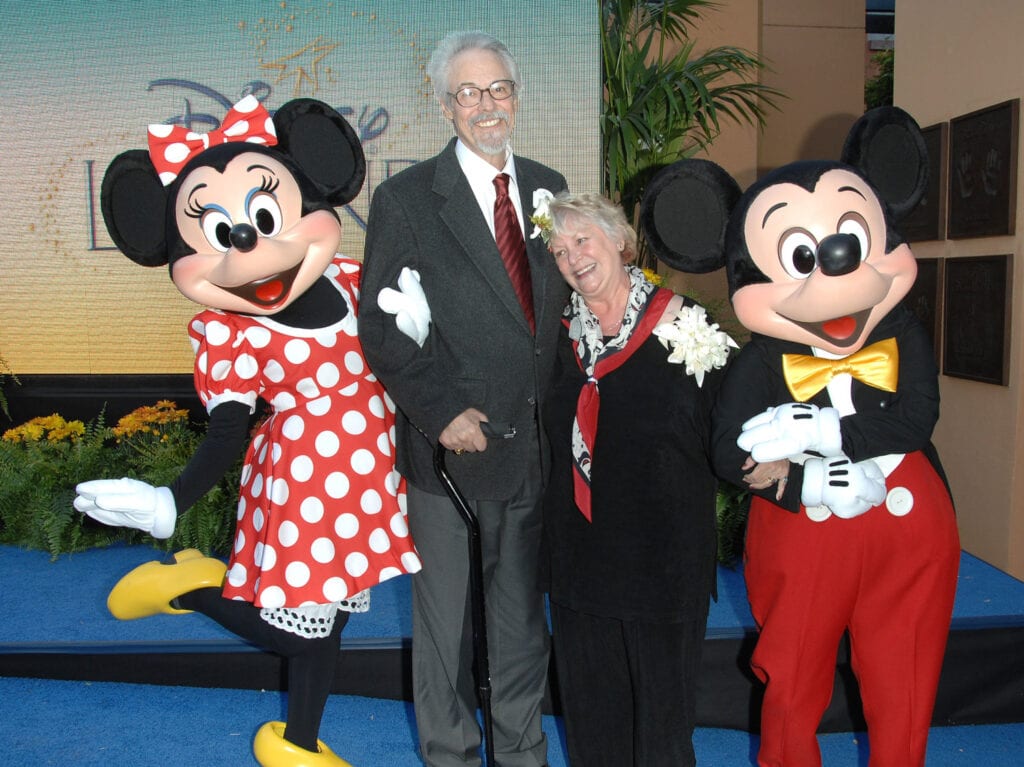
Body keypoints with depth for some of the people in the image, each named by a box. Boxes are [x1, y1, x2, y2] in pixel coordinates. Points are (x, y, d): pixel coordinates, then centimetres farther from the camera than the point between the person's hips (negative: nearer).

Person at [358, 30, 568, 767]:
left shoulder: (549, 189, 8)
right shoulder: (405, 199, -6)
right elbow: (382, 326, -7)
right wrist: (440, 412, -16)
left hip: (537, 444, 4)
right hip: (451, 445, -4)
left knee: (523, 609, 18)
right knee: (445, 614, 11)